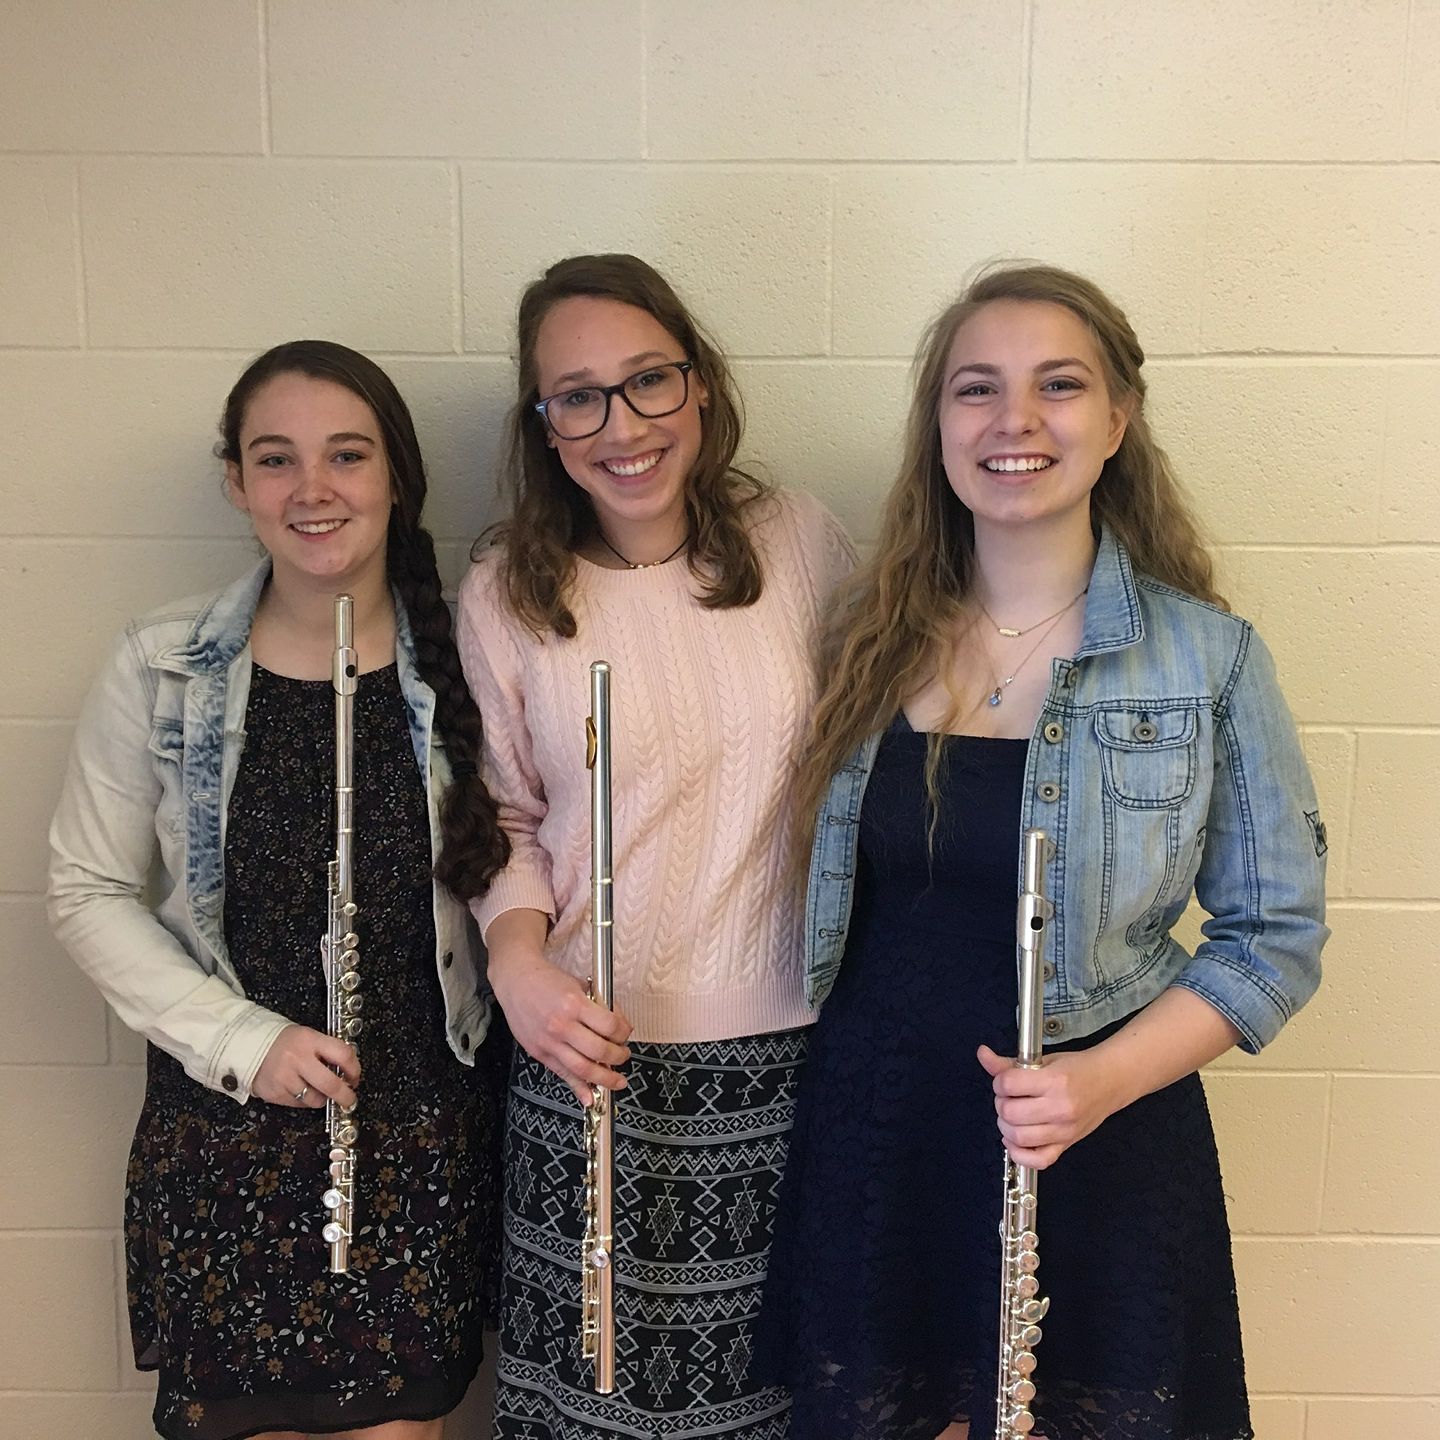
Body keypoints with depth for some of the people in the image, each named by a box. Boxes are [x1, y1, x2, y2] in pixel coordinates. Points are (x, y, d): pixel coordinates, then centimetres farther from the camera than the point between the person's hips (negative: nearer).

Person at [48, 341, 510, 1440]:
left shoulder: (458, 665, -5)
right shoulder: (161, 672, -7)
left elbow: (505, 857, 5)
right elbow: (89, 894, -2)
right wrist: (240, 1040, -11)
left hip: (426, 1126, 1)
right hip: (223, 1128, 0)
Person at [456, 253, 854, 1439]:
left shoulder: (804, 547, -3)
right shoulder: (506, 593, -4)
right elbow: (505, 818, 4)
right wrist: (518, 954, -13)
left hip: (795, 1053, 1)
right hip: (595, 1061, 0)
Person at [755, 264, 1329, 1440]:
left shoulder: (1209, 659, -8)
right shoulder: (869, 643, 0)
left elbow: (1276, 933, -4)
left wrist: (1103, 1080, -17)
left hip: (1095, 1154, -2)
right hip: (868, 1138, 2)